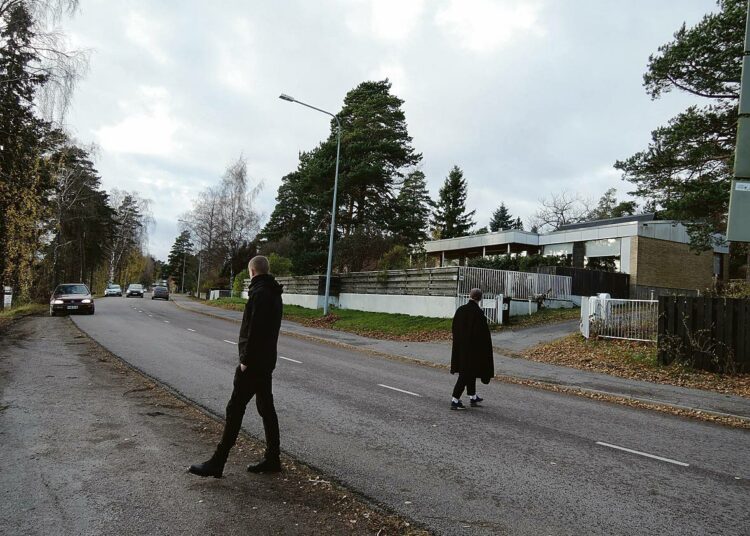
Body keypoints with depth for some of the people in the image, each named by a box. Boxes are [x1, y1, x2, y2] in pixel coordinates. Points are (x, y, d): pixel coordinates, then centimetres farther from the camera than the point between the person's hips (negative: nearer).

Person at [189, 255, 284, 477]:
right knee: (266, 409, 13)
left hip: (253, 362, -10)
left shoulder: (260, 293, -17)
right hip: (266, 361, 10)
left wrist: (246, 360, -18)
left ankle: (217, 463, 5)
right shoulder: (274, 293, 13)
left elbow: (254, 330, -24)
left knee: (235, 409, -3)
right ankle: (272, 459, 21)